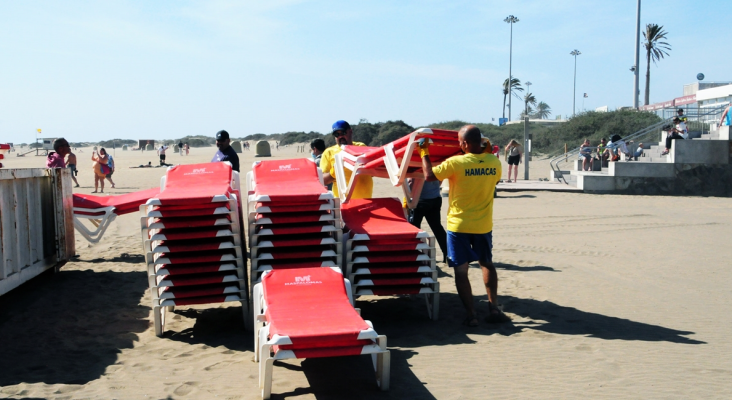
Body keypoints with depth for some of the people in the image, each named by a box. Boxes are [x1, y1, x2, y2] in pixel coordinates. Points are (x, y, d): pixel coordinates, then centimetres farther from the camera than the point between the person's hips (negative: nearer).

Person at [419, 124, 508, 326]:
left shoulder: (456, 163, -17)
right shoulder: (494, 162, -5)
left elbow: (429, 175, -10)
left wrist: (424, 152, 3)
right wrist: (487, 150, 21)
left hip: (459, 225, -4)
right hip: (484, 225, 4)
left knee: (461, 270, 5)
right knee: (487, 264, 22)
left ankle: (471, 315, 3)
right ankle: (494, 309, 18)